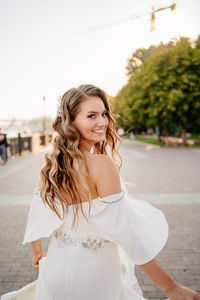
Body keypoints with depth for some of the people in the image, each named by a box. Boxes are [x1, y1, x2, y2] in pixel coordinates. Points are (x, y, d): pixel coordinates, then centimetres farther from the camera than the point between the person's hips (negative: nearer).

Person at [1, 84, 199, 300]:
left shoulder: (50, 165, -6)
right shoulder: (103, 165, -25)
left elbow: (36, 214, 5)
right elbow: (127, 232, -25)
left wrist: (37, 253, 22)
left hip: (56, 268, 5)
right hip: (94, 279, -5)